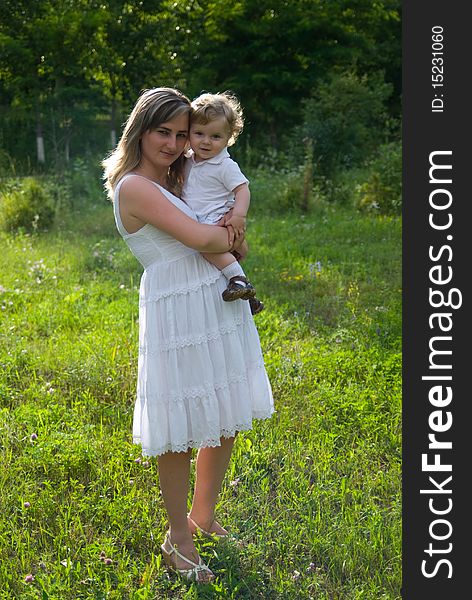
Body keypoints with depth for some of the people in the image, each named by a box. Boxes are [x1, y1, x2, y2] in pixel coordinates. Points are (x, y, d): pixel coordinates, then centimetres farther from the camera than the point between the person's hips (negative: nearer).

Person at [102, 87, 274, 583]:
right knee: (181, 431, 3)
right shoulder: (135, 186, -12)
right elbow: (200, 238, -21)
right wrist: (232, 239, -2)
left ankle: (203, 515, 36)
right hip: (177, 313, -9)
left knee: (226, 419, 15)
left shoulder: (171, 181, 16)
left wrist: (227, 230, 1)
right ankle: (178, 538, 23)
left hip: (220, 305, 9)